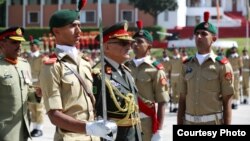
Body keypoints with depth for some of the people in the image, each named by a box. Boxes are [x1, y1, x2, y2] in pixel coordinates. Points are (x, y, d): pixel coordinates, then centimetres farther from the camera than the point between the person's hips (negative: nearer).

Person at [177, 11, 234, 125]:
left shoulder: (222, 65, -5)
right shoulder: (187, 65, 8)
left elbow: (227, 102, -6)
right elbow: (182, 99, 10)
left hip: (213, 123, -4)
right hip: (190, 122, 4)